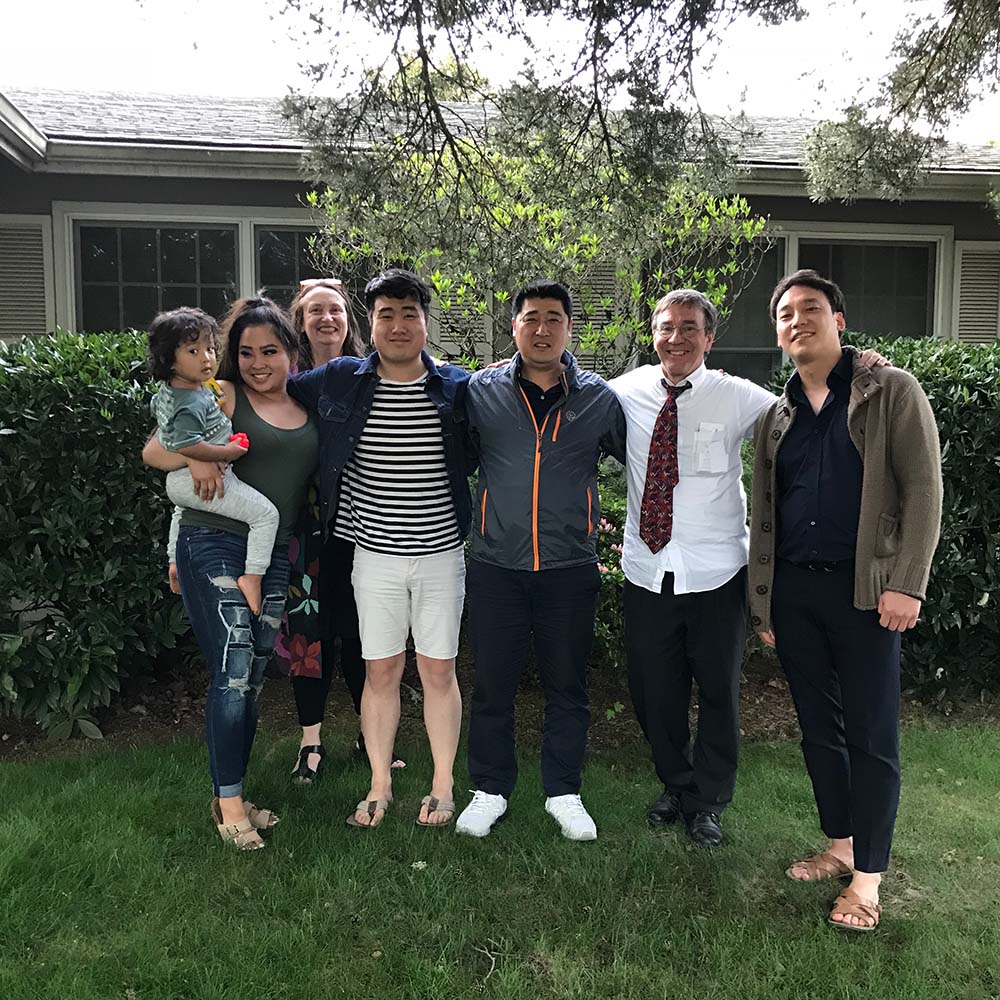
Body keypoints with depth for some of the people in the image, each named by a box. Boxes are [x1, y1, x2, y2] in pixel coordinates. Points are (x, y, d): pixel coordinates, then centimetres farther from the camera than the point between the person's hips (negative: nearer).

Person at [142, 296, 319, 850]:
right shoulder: (223, 398, -2)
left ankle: (233, 794, 22)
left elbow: (316, 476, 18)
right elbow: (153, 451, -5)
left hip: (275, 554, 5)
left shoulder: (308, 406, 10)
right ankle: (229, 801, 3)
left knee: (252, 680, 10)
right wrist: (195, 456, -23)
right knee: (233, 672, -10)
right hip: (216, 545, -5)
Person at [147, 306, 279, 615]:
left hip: (176, 482, 11)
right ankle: (252, 577, -13)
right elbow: (186, 446, -36)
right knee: (266, 514, -10)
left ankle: (175, 562, 51)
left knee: (182, 508, 44)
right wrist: (229, 452, -26)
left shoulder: (166, 390, 5)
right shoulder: (194, 403, -27)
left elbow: (155, 409, 27)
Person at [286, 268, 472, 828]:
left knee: (439, 670, 7)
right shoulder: (339, 382, 0)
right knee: (381, 671, 9)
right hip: (376, 556, 1)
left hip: (441, 555, 0)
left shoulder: (457, 388, -2)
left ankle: (443, 785, 24)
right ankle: (380, 786, 25)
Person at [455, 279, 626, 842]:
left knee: (568, 686, 11)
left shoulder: (599, 398, 2)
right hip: (497, 567, 0)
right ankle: (491, 790, 26)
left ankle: (564, 793, 28)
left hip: (570, 569, 0)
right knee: (493, 684, 9)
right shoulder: (481, 391, 1)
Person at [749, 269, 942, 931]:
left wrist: (907, 584, -15)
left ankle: (867, 877, 12)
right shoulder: (777, 415, 13)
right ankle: (839, 846, 28)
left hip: (863, 588, -5)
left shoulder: (892, 392, 0)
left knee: (871, 736, 1)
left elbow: (923, 489, -6)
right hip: (793, 588, 5)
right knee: (818, 728, 12)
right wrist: (761, 602, 12)